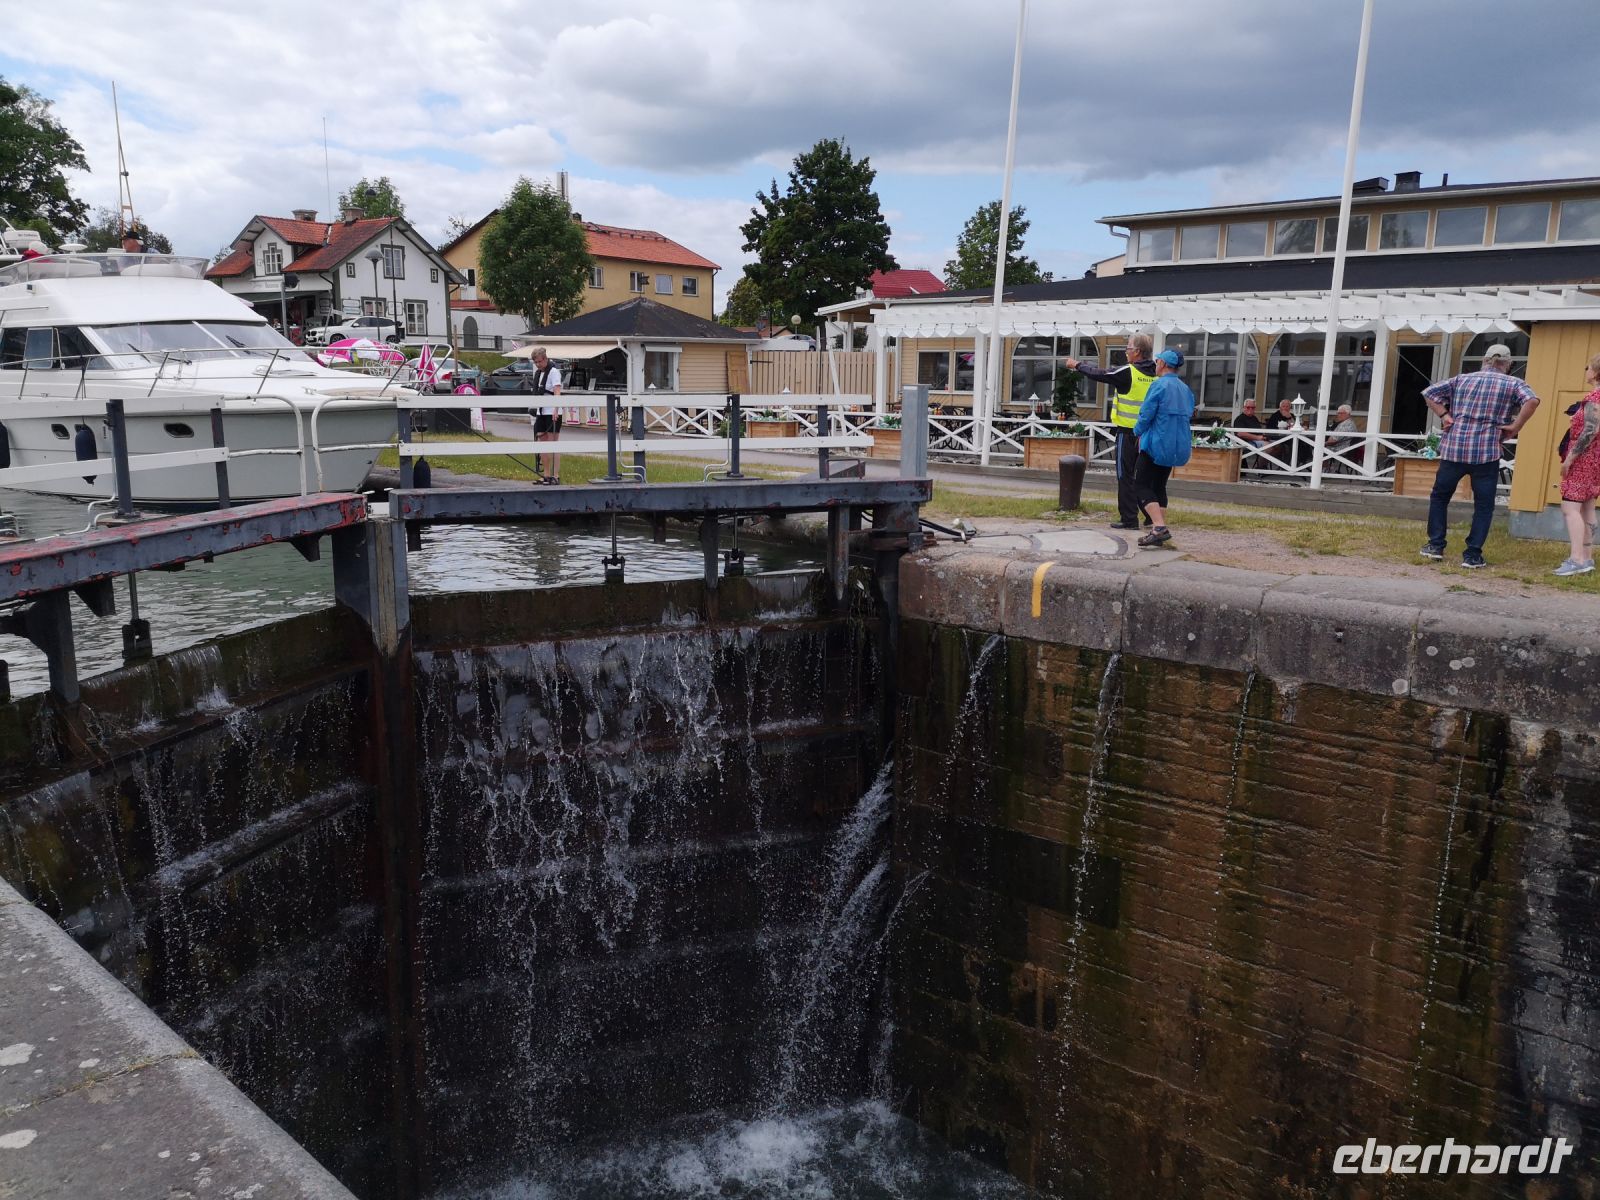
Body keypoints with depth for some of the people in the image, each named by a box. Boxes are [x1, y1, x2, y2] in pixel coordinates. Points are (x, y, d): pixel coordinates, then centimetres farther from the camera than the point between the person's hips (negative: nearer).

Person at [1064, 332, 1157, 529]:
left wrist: (1077, 365, 11)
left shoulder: (1128, 372, -14)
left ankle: (1129, 519, 1)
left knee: (1125, 476, 1)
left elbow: (1099, 374, -4)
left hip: (1128, 432, -6)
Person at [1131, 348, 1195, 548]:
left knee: (1142, 484, -4)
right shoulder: (1186, 389, 11)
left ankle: (1159, 527, -19)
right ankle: (1161, 528, 13)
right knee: (1159, 485, 18)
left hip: (1157, 443, -8)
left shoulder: (1159, 385, -12)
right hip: (1178, 446, 8)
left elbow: (1146, 414, -14)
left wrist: (1138, 433, 4)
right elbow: (1189, 415, 15)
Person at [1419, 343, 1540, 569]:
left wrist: (1444, 416, 7)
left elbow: (1429, 393, 9)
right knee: (1483, 506, 7)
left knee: (1439, 496, 18)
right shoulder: (1513, 384, 2)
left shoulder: (1462, 379, 10)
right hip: (1487, 453, -2)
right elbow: (1532, 401, -16)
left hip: (1453, 448, 2)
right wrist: (1515, 427, -8)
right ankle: (1472, 555, 4)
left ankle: (1435, 545, 16)